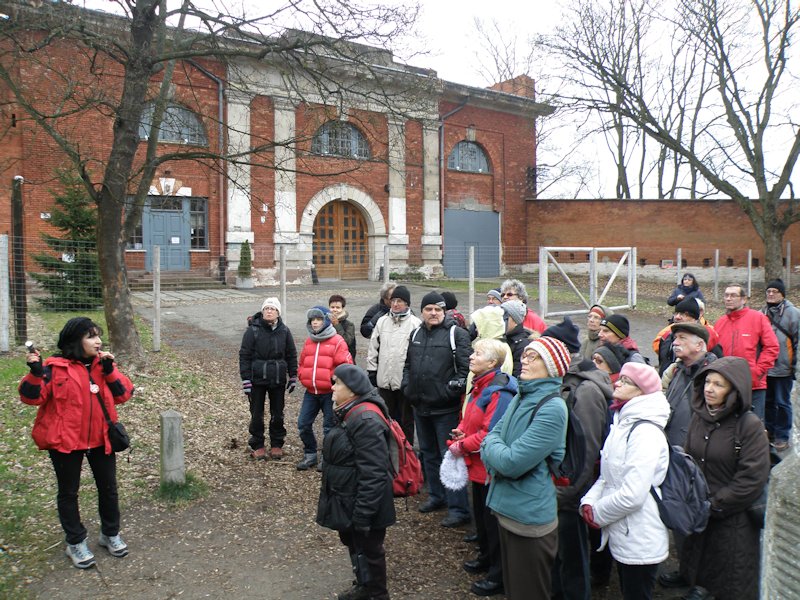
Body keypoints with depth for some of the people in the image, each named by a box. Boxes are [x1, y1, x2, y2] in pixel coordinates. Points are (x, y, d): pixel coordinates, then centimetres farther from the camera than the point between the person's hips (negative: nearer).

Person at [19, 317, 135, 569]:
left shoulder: (103, 364, 3)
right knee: (68, 492, 11)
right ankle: (75, 542, 29)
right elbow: (33, 397, -13)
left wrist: (110, 370, -16)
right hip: (65, 440, -4)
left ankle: (110, 534, 34)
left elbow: (123, 394, -3)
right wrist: (36, 373, -29)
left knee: (108, 488, 14)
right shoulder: (56, 367, -10)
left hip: (101, 438, 4)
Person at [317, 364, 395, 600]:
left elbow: (374, 475, -29)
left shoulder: (365, 421, -28)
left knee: (368, 549, 10)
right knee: (353, 543, 25)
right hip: (347, 500, 10)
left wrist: (363, 514, -25)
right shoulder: (351, 413, 5)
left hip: (362, 504, -10)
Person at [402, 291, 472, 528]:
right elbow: (408, 364, 20)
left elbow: (466, 367, -15)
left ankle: (458, 509, 7)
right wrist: (406, 386, 8)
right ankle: (436, 495, 36)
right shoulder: (416, 334, 10)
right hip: (420, 406, 7)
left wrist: (452, 390, -18)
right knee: (428, 453, 19)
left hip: (445, 408, -7)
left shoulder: (456, 333, -10)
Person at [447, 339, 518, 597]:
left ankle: (498, 574, 21)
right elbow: (469, 418, 17)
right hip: (478, 466, 9)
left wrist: (463, 446, -19)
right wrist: (460, 432, -2)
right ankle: (486, 557, 42)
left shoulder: (499, 393, -24)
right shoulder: (479, 386, 6)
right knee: (480, 513, 22)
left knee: (493, 519, 5)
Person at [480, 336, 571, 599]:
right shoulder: (520, 398, 6)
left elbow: (513, 462, -27)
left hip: (529, 516, -8)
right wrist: (497, 456, -11)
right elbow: (492, 435, 9)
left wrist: (490, 445, -8)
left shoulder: (552, 408, -23)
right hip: (507, 508, 8)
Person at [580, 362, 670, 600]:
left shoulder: (645, 432, -22)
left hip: (639, 542, -8)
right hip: (622, 536, 8)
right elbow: (607, 475, 12)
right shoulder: (622, 424, 7)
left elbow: (632, 495, -27)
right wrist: (589, 501, -4)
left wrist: (598, 513, -13)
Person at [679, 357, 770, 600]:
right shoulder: (699, 417, 0)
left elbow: (752, 479, -18)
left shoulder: (749, 426, -17)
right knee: (700, 568, 19)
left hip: (734, 520, -4)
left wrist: (714, 504, -14)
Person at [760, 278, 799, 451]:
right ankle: (769, 430, 29)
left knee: (782, 402, 3)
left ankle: (782, 437, 14)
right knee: (768, 401, 15)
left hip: (783, 367, -5)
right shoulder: (762, 313, 9)